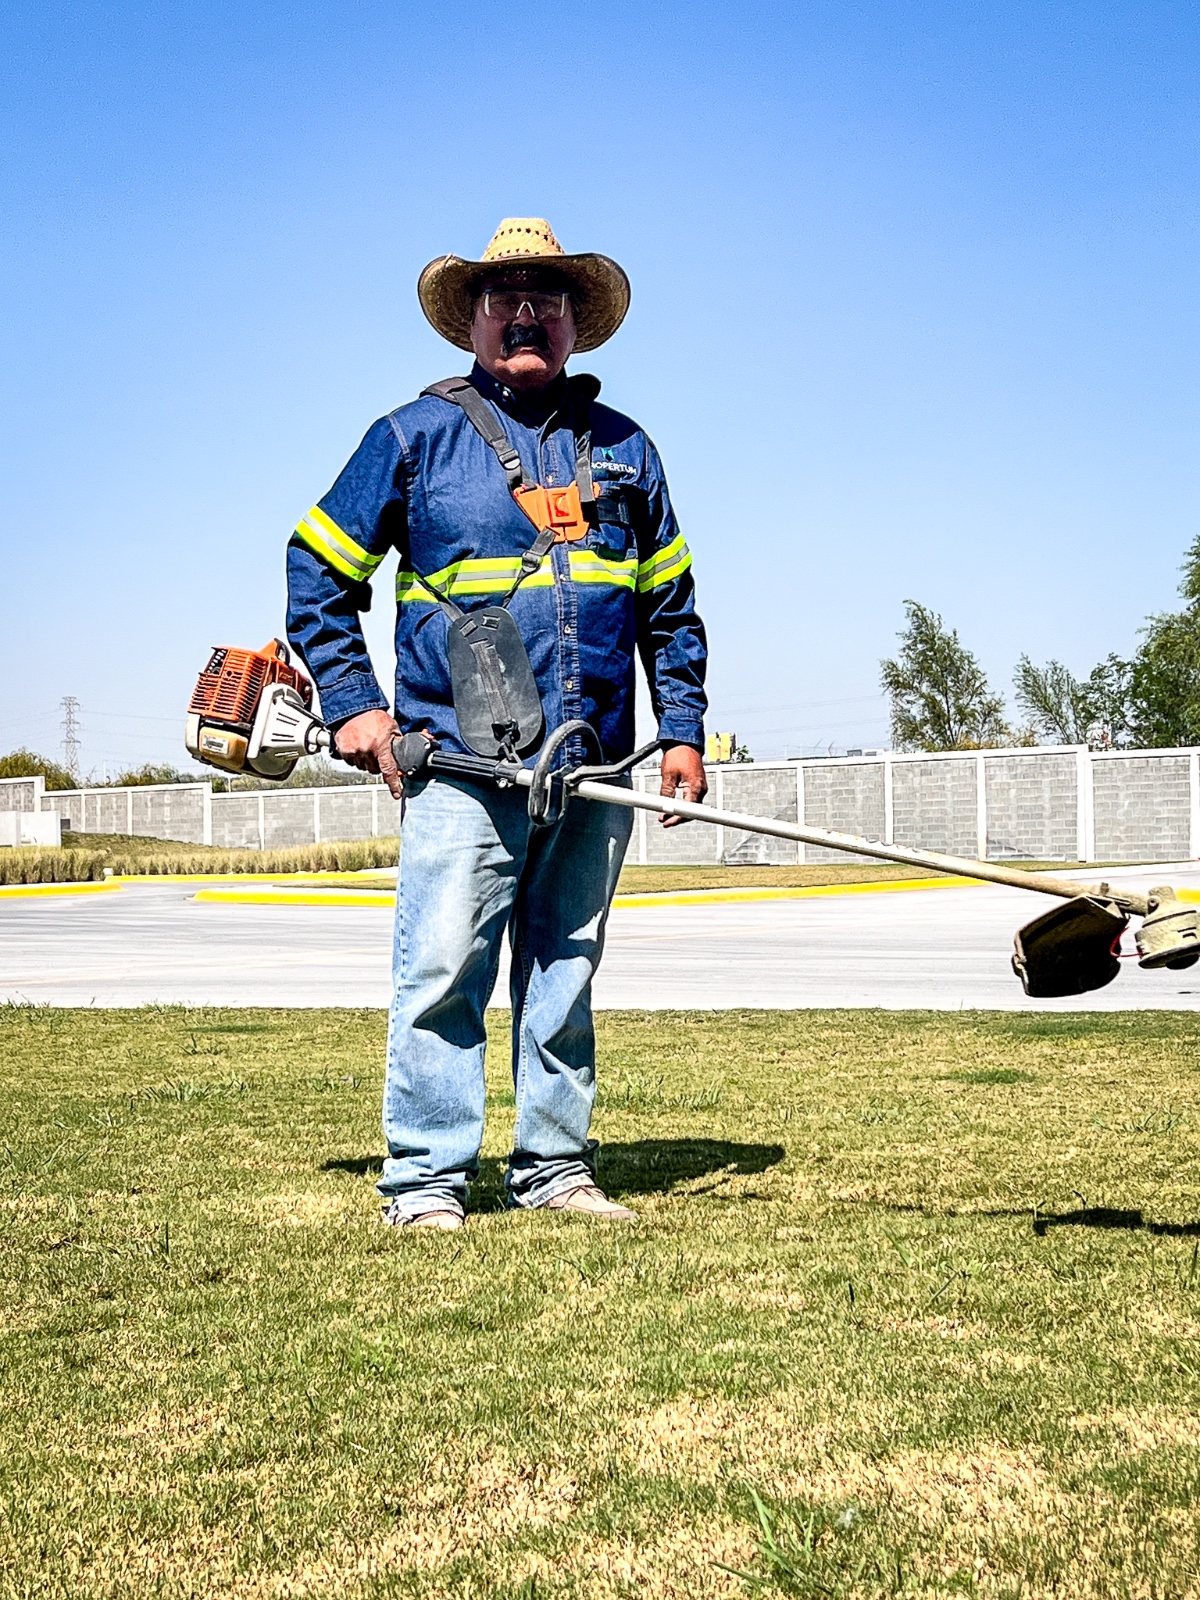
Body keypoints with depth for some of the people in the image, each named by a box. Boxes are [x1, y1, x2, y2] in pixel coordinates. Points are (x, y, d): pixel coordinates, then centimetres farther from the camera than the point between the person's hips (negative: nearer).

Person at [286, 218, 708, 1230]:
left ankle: (554, 1165, 19)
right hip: (462, 765, -3)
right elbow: (318, 571, 8)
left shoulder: (623, 449, 15)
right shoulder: (417, 435, 5)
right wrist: (353, 704, 0)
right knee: (442, 970, -7)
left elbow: (671, 607, 19)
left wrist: (682, 731, 10)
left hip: (594, 768, 4)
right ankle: (427, 1177, 2)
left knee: (565, 972, 10)